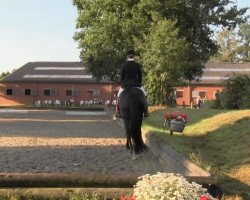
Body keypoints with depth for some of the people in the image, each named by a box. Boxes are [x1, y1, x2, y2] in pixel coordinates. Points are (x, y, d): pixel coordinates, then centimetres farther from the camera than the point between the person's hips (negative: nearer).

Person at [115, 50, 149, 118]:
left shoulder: (124, 65, -6)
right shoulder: (138, 65, -4)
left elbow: (121, 76, 0)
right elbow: (140, 76, 2)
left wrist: (122, 84, 13)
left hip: (125, 84, 0)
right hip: (136, 84, 0)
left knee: (119, 97, 19)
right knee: (144, 96, 17)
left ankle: (118, 112, 14)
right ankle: (145, 112, 14)